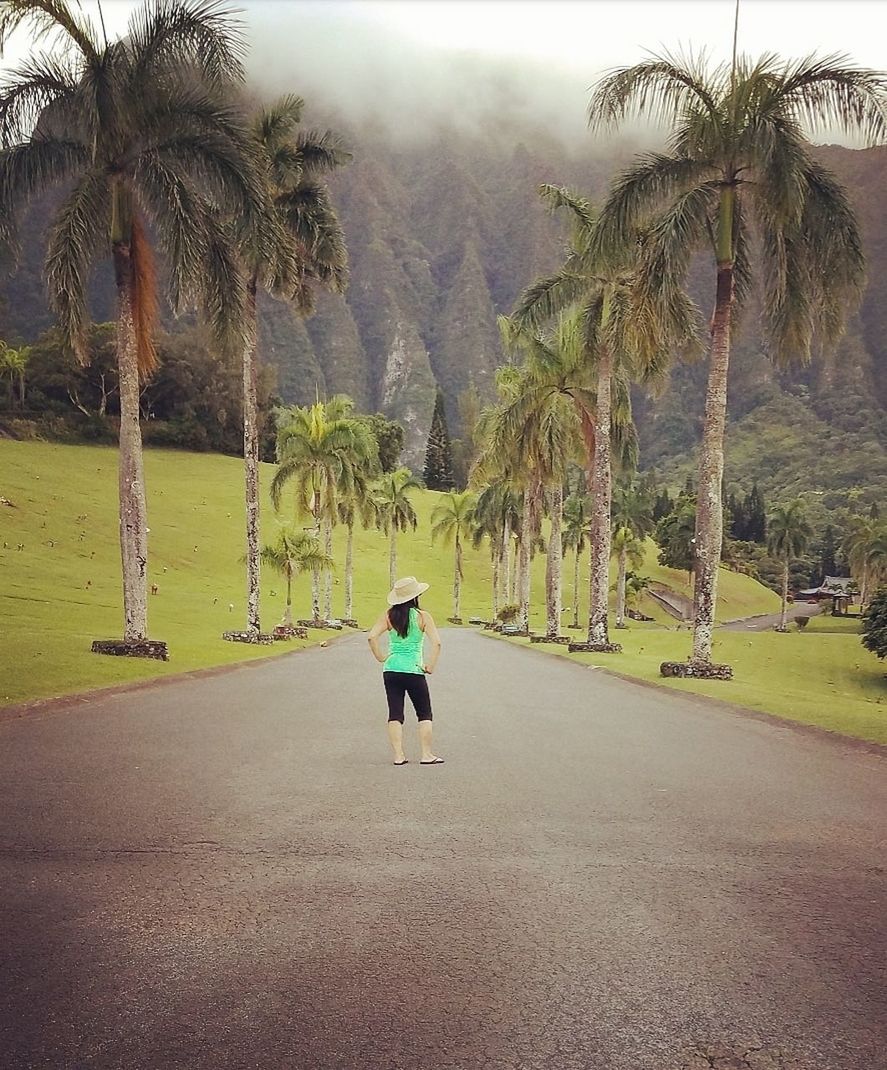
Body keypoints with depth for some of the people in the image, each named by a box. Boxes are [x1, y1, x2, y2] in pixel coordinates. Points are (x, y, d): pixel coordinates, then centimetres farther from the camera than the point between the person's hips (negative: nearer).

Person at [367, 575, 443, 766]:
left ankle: (398, 755, 4)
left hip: (391, 670, 3)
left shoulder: (389, 616, -1)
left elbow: (371, 636, -11)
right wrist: (430, 666, -7)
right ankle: (426, 755, 8)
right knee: (424, 714, 10)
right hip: (414, 670, -2)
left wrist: (380, 657, 0)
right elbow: (436, 642, -16)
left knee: (395, 714, 7)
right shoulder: (422, 617, -7)